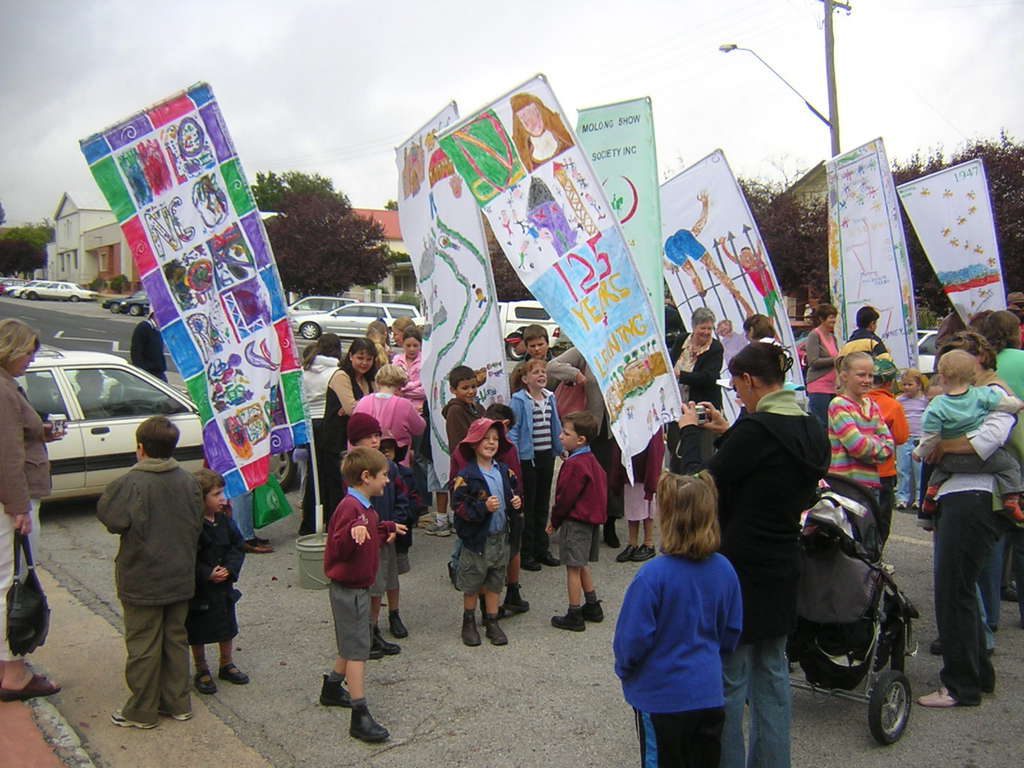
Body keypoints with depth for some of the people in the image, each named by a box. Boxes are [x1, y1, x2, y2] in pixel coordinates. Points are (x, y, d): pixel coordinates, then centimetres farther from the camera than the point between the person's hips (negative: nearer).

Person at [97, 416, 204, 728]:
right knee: (176, 639, 16)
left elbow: (112, 519, -17)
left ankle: (142, 711, 17)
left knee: (143, 646, 6)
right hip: (181, 579, 5)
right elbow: (196, 526, 6)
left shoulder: (130, 484, -19)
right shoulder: (188, 481, -1)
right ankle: (177, 702, 24)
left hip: (142, 582, -5)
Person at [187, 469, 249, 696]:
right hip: (198, 589, -6)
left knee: (227, 626, 17)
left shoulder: (224, 520, -1)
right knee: (198, 632, 10)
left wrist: (229, 569, -12)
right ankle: (201, 671, 28)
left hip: (223, 585, 6)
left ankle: (226, 665, 36)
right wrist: (207, 574, -24)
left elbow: (238, 546, 3)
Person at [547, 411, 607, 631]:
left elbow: (566, 497, -19)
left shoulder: (574, 465, -21)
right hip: (590, 519, 10)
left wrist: (554, 521, -4)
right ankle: (592, 607, 29)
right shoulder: (591, 460, 9)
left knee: (573, 567, -1)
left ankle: (574, 616, 6)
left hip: (575, 522, -10)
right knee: (582, 565, 20)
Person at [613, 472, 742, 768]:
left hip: (662, 696, -4)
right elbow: (732, 630, 4)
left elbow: (633, 637, -18)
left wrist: (623, 668, 2)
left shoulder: (654, 575, -25)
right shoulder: (723, 569, -9)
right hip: (709, 694, 4)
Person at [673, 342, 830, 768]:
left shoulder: (756, 428, -20)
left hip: (742, 565, -9)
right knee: (772, 669, 19)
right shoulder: (812, 430, 6)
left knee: (729, 673, 3)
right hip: (783, 562, 9)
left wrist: (688, 433, -2)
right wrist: (728, 433, 14)